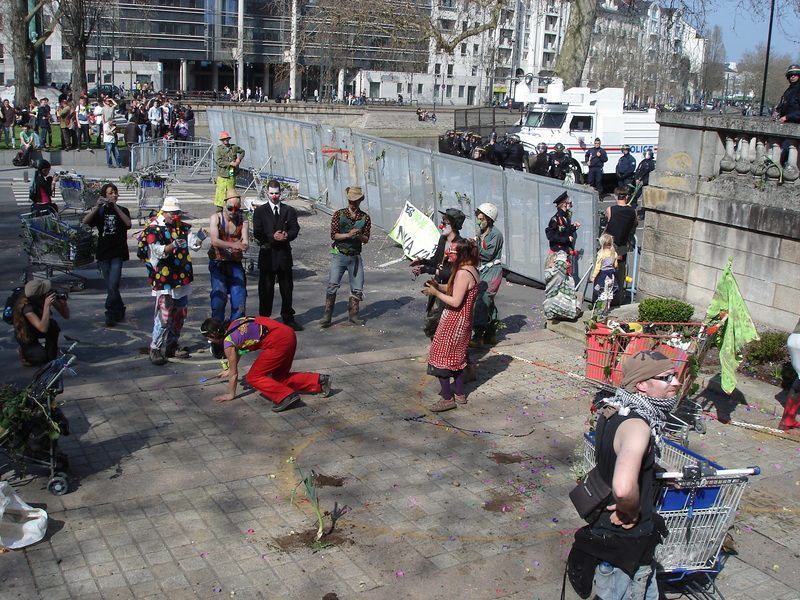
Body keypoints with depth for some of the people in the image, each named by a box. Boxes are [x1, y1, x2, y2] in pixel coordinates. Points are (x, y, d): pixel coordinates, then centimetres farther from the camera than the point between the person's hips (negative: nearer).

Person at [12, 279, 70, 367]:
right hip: (25, 335, -5)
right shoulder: (26, 307, -37)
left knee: (53, 324, -29)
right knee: (42, 358, -23)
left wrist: (63, 303, -36)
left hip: (37, 330, 5)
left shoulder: (49, 296, -23)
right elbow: (43, 328, -46)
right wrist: (46, 306, -49)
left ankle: (51, 357, -11)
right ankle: (23, 351, 10)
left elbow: (66, 315, -16)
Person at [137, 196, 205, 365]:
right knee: (164, 316, -9)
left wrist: (199, 239, -23)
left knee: (180, 314, 13)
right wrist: (173, 245, -37)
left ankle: (172, 345, 27)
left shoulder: (183, 228, 11)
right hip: (164, 280, -7)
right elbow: (159, 251, -18)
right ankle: (155, 349, -1)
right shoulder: (153, 229, -7)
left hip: (182, 279, 7)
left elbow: (193, 244, -1)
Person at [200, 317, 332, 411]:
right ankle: (319, 381, 18)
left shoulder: (228, 342, -6)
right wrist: (229, 370, 49)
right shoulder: (231, 324, 17)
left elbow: (234, 374, 3)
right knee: (279, 377, 22)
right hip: (288, 334, 9)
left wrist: (230, 395, 16)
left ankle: (285, 396, -12)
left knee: (253, 377, 2)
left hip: (279, 342, -9)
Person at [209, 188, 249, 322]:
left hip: (235, 264, 3)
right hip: (218, 264, -2)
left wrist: (241, 246, -33)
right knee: (219, 296, -11)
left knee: (239, 297, -4)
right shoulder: (216, 218, -4)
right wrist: (232, 244, -35)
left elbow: (245, 244, -8)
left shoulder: (243, 221, 3)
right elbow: (215, 241, -19)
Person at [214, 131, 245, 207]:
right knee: (221, 191, -6)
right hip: (222, 174, -4)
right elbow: (219, 161, -12)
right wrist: (230, 163, -14)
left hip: (232, 173, 4)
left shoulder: (234, 147, 11)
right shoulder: (218, 149, -1)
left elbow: (242, 151, 28)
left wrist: (239, 159, 9)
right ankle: (220, 206, -1)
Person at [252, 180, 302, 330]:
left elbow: (295, 229, 3)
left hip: (284, 254, 2)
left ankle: (288, 318, 20)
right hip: (267, 254, -2)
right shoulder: (260, 211, 5)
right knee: (266, 289, 2)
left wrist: (287, 235, -19)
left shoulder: (289, 210, 10)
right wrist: (272, 237, -18)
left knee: (287, 288, 8)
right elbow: (257, 233, -2)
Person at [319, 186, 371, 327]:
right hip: (339, 255, -2)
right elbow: (333, 235, -5)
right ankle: (327, 315, -8)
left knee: (358, 288, 1)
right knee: (332, 285, -13)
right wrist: (348, 235, -20)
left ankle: (353, 315, 16)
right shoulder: (339, 214, 1)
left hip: (355, 257, 2)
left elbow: (366, 240, 5)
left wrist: (359, 235, -17)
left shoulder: (365, 218, 7)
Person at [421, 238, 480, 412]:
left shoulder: (463, 273, -23)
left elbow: (455, 302, -26)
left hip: (454, 321, -10)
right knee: (457, 357, 20)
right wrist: (438, 286, 1)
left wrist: (435, 293, -17)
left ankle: (447, 398, 2)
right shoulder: (472, 270, 8)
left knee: (440, 357, -2)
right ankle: (460, 394, 28)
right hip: (464, 320, 10)